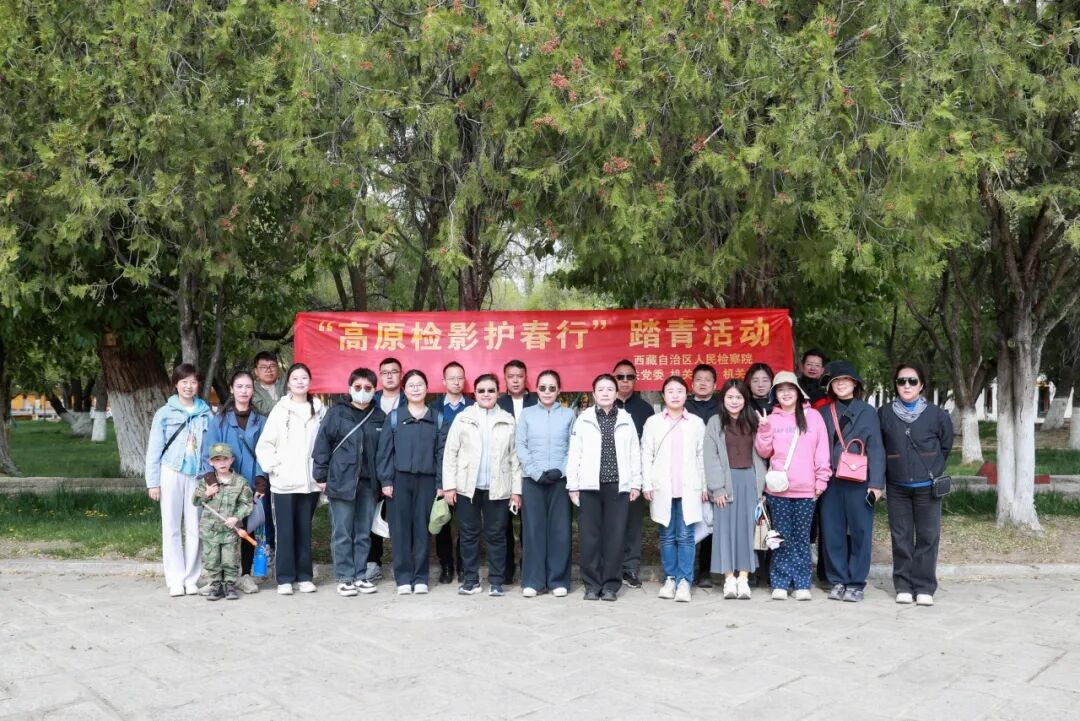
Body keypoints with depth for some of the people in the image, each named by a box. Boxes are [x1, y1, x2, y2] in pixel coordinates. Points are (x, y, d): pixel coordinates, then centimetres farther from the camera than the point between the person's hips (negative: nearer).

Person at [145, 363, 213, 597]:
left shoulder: (206, 413, 6)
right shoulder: (165, 413, 3)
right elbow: (154, 449, 3)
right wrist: (153, 482, -1)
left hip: (197, 475, 1)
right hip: (171, 474, -1)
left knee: (195, 528, 3)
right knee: (171, 528, 3)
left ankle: (191, 579, 11)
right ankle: (176, 580, 9)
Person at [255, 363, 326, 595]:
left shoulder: (319, 410, 5)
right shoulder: (280, 409, 0)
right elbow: (264, 445, 0)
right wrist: (274, 467, -7)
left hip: (310, 482, 2)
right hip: (283, 482, -2)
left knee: (305, 530, 9)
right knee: (285, 531, 1)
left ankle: (304, 576, 18)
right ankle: (284, 579, 10)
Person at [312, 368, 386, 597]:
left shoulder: (379, 417, 7)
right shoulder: (337, 413, -1)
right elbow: (322, 444, -2)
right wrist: (321, 476, -5)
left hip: (368, 483, 3)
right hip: (342, 481, -3)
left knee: (364, 533, 10)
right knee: (342, 534, 3)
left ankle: (360, 576, 20)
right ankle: (344, 578, 11)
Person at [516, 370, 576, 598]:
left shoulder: (569, 415, 6)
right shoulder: (526, 414, 7)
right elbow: (521, 448, 2)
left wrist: (560, 471, -11)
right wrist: (537, 472, -9)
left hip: (561, 479, 0)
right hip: (532, 480, 0)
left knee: (560, 529, 1)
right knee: (533, 529, 1)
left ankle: (558, 580, 10)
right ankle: (532, 580, 8)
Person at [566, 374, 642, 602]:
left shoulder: (626, 419, 8)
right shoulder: (583, 419, 5)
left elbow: (634, 453, 8)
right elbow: (574, 454, 3)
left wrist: (636, 483, 3)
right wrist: (572, 485, -1)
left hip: (618, 485, 1)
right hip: (590, 485, -1)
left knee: (615, 535, 2)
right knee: (590, 536, 1)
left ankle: (610, 584, 12)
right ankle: (592, 584, 11)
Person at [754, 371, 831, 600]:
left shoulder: (813, 416, 5)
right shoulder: (771, 419, 8)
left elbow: (822, 451, 4)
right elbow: (764, 452, 4)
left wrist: (821, 480, 1)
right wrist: (764, 430, -10)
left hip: (805, 489, -1)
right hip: (777, 489, 1)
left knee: (802, 537, 4)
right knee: (782, 537, 4)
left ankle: (802, 584, 11)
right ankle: (780, 584, 10)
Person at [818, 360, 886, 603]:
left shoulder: (867, 412, 5)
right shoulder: (824, 413, 12)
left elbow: (875, 449, 0)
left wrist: (876, 483, -7)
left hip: (858, 481, -2)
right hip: (831, 481, 2)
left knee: (860, 531, 0)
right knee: (832, 532, 4)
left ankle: (856, 583, 10)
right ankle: (837, 581, 14)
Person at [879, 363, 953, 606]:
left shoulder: (937, 415, -3)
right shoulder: (884, 414, -1)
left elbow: (945, 446, 11)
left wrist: (933, 471, 10)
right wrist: (888, 474, 9)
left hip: (927, 487, -1)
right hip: (897, 487, 1)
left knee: (928, 538, 3)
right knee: (901, 538, 6)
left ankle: (924, 587, 12)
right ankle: (903, 586, 15)